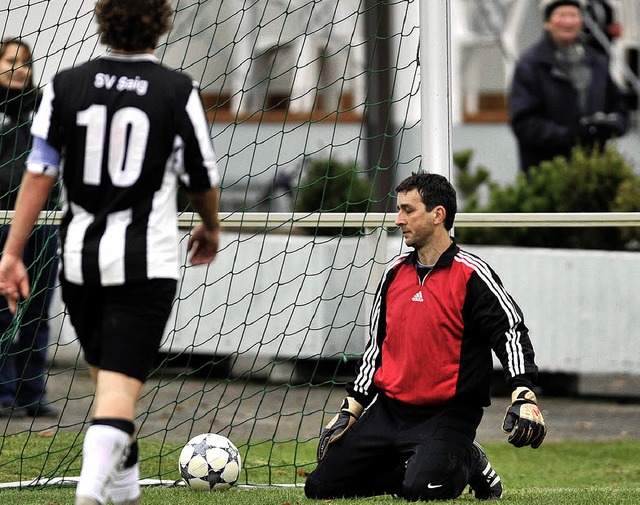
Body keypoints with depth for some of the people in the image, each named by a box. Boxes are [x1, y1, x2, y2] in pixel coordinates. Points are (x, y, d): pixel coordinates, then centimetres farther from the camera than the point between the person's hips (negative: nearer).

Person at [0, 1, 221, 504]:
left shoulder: (65, 86, 0)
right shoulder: (178, 91, -5)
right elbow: (204, 179, 4)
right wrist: (211, 228, 25)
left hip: (80, 257, 3)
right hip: (146, 262, -3)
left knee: (106, 377, 20)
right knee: (121, 385, -8)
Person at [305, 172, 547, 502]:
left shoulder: (470, 275, -9)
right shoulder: (394, 273, 11)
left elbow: (512, 330, -14)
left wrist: (523, 396, -29)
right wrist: (350, 412, 16)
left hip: (446, 416, -6)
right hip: (387, 410, 7)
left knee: (421, 490, -31)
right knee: (320, 487, -2)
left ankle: (467, 464, 3)